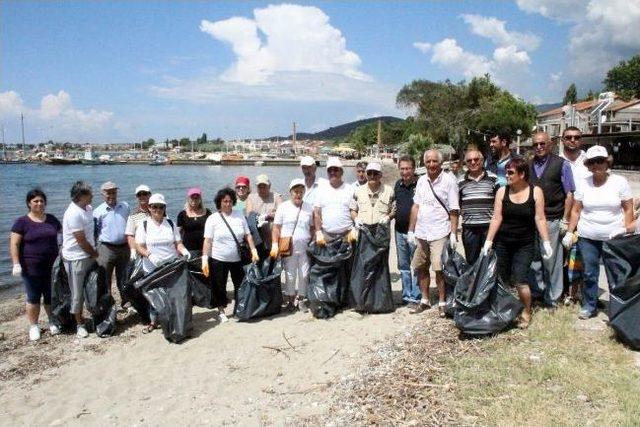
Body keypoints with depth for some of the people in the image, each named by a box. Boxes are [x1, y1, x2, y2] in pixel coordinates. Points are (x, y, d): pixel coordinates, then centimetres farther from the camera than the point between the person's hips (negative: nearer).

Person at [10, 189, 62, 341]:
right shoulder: (22, 222, -4)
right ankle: (33, 326, 20)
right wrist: (16, 264, -15)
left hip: (51, 267, 3)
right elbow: (14, 244, -7)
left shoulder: (52, 219, 7)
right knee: (33, 298, 6)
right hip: (31, 268, -3)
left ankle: (53, 322, 28)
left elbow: (61, 236, 16)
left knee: (51, 296, 11)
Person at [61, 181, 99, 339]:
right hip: (76, 259, -7)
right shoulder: (73, 214, -22)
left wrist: (94, 251, 8)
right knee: (77, 293, 6)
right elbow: (81, 240, -19)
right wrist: (94, 253, -5)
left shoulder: (88, 208, 3)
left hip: (89, 256, 7)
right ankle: (79, 324, 19)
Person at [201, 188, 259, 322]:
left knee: (241, 284, 10)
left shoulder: (239, 216, 3)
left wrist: (254, 251, -4)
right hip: (218, 260, -2)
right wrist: (205, 259, -14)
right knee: (219, 287, 7)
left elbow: (247, 235, 5)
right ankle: (221, 311, 25)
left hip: (237, 259, 3)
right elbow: (207, 241, -8)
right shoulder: (213, 219, -5)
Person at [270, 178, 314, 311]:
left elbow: (312, 228, 12)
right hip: (288, 249, -2)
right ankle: (290, 300, 18)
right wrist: (275, 245, -8)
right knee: (290, 275, 5)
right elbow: (276, 228, -1)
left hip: (305, 248, 2)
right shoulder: (283, 207, -1)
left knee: (304, 275, 6)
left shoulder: (309, 208, 6)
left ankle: (301, 299, 20)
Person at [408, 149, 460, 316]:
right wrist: (411, 230, 9)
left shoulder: (449, 181, -8)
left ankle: (442, 303, 9)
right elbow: (416, 206, 11)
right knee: (421, 268, 13)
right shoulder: (421, 181, 9)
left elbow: (454, 210, -9)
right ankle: (424, 300, 27)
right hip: (421, 233, 6)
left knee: (439, 269, -6)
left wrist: (453, 234, -13)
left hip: (440, 233, -6)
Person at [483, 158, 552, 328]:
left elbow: (540, 219, -3)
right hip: (502, 243, 3)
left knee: (520, 281, -9)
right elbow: (496, 218, -1)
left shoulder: (535, 192, -3)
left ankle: (526, 312, 13)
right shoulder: (502, 192, 1)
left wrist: (546, 242, -7)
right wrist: (488, 241, -6)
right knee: (502, 281, 6)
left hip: (525, 245, -2)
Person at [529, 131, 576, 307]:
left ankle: (552, 298, 18)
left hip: (552, 221, -3)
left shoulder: (561, 164, -1)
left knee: (552, 261, 4)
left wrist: (565, 220, -5)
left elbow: (569, 194, -1)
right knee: (533, 260, 9)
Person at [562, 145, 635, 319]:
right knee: (589, 274, 7)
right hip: (587, 238, 2)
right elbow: (576, 210, 7)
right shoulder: (584, 184, 2)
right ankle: (589, 306, 22)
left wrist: (627, 230, -7)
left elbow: (628, 209, 1)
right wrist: (569, 233, 4)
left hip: (614, 238, -1)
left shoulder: (620, 182, -3)